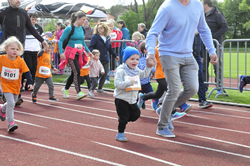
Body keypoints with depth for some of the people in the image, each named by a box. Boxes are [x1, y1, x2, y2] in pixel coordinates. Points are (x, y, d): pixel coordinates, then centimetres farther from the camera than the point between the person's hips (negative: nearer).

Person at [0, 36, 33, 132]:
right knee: (10, 103, -17)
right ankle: (11, 122, -8)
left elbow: (26, 72, -9)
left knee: (12, 103, 17)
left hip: (16, 85, 3)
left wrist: (30, 83, -17)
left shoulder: (20, 61, -12)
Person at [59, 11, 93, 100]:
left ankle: (66, 89, 31)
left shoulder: (81, 29, 11)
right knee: (77, 72, -16)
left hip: (79, 53, 7)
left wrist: (88, 51, 20)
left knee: (74, 73, 11)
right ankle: (79, 93, -17)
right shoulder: (69, 28, -9)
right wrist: (61, 53, -19)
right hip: (71, 53, -7)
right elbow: (60, 40, -9)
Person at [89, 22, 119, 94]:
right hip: (98, 60, -6)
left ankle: (100, 88, 17)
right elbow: (91, 47, -11)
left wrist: (115, 55, 26)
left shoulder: (108, 38, 12)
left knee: (105, 73, 4)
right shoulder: (95, 37, -6)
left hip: (106, 59, 6)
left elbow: (110, 48, 23)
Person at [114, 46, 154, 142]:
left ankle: (123, 122, 32)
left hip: (132, 100, 7)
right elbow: (117, 84, -24)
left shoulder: (136, 70, 6)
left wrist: (148, 67, 10)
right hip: (121, 99, -7)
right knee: (124, 117, -2)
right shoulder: (121, 71, -17)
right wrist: (129, 82, -33)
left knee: (136, 114, 11)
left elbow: (144, 75, 25)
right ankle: (120, 134, 14)